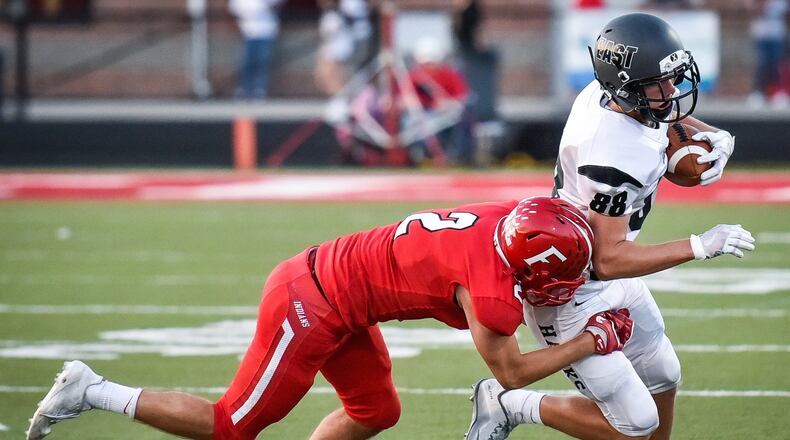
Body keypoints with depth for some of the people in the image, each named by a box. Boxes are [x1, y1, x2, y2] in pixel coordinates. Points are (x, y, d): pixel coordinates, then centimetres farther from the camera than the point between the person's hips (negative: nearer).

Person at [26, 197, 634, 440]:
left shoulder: (507, 219, -3)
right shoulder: (492, 284, -26)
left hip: (328, 281, 9)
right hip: (310, 306, -9)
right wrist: (593, 342, -5)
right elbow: (510, 371, -12)